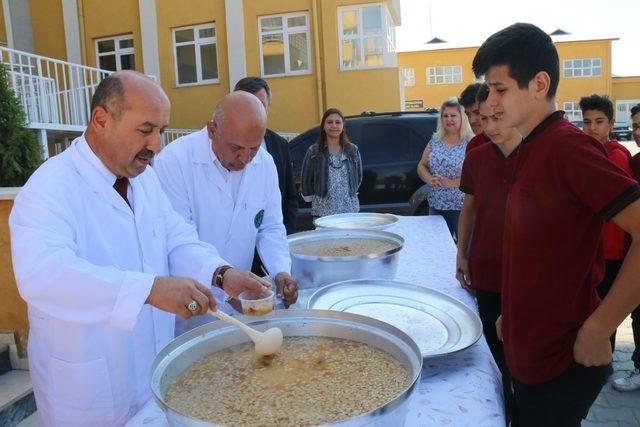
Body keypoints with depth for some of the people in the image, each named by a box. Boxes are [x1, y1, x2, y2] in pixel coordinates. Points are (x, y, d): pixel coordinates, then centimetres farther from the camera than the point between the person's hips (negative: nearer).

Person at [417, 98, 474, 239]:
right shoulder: (435, 141, 9)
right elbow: (421, 166, 10)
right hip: (436, 205, 5)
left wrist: (451, 183, -21)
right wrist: (429, 179, -9)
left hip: (462, 206, -4)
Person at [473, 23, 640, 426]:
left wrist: (597, 330, -22)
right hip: (528, 349, 8)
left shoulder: (567, 145, -19)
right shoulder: (531, 151, 8)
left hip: (561, 361, -8)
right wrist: (511, 315, 13)